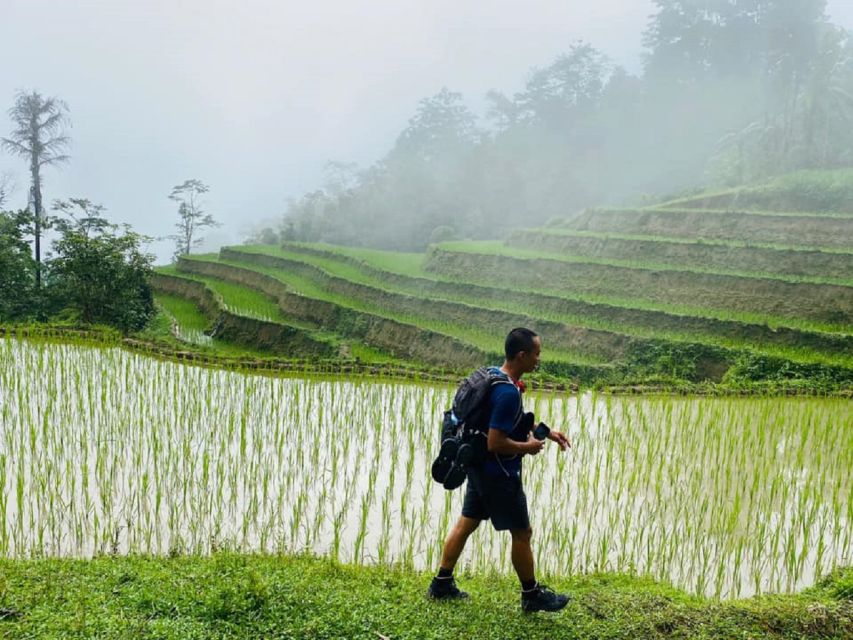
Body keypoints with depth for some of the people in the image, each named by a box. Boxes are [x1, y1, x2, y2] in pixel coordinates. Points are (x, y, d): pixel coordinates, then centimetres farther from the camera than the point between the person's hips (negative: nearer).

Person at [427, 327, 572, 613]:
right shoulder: (508, 393, -27)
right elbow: (496, 442, -28)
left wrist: (546, 433, 14)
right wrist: (527, 447, -13)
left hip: (480, 468, 9)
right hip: (499, 474, -9)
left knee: (466, 523, 16)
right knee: (522, 533, 7)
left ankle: (442, 584, 25)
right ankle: (532, 595, 22)